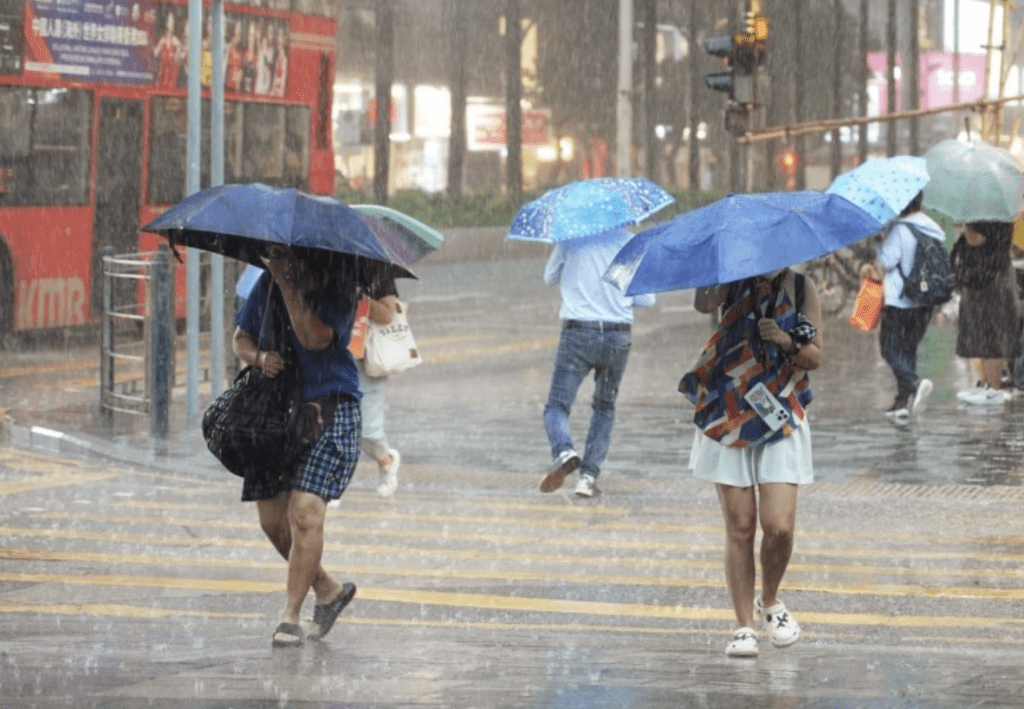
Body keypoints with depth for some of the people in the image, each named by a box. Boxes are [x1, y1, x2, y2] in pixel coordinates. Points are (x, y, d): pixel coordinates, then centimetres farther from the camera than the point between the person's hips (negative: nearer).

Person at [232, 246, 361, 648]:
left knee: (304, 513, -17)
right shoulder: (267, 284, 7)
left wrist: (288, 284, -22)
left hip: (328, 411, -6)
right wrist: (258, 357, -8)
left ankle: (290, 616, -10)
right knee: (272, 521, 4)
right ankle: (328, 589, 26)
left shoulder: (337, 290, -9)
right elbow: (241, 337, 14)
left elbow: (315, 337, -25)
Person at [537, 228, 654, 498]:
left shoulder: (571, 239, -1)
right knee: (605, 408, 20)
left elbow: (550, 278, 17)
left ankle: (564, 450, -29)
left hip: (577, 334, -2)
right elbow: (646, 299, 4)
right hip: (618, 337, 2)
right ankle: (589, 475, 8)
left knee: (557, 405, 2)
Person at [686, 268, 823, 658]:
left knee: (779, 526, -9)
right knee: (740, 527, -2)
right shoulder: (733, 282, 3)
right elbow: (703, 304, -20)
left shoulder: (800, 287, 5)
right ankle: (745, 625, 7)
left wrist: (786, 341, -14)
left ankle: (770, 602, 19)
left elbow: (815, 357, 5)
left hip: (780, 420, 0)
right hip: (728, 419, 0)